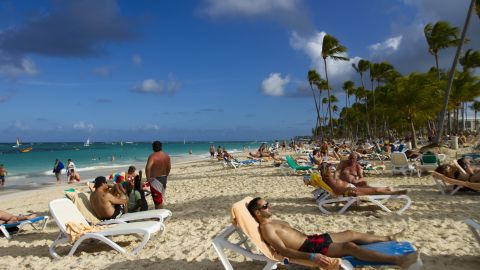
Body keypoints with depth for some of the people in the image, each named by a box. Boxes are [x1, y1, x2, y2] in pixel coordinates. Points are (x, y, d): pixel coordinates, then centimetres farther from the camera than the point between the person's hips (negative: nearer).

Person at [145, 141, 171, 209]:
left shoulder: (152, 156, -19)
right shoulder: (167, 156, 0)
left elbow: (148, 167, -33)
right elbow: (169, 168, 9)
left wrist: (148, 178, -21)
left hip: (155, 179, -6)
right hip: (164, 179, 6)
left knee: (157, 199, 0)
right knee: (161, 198, 22)